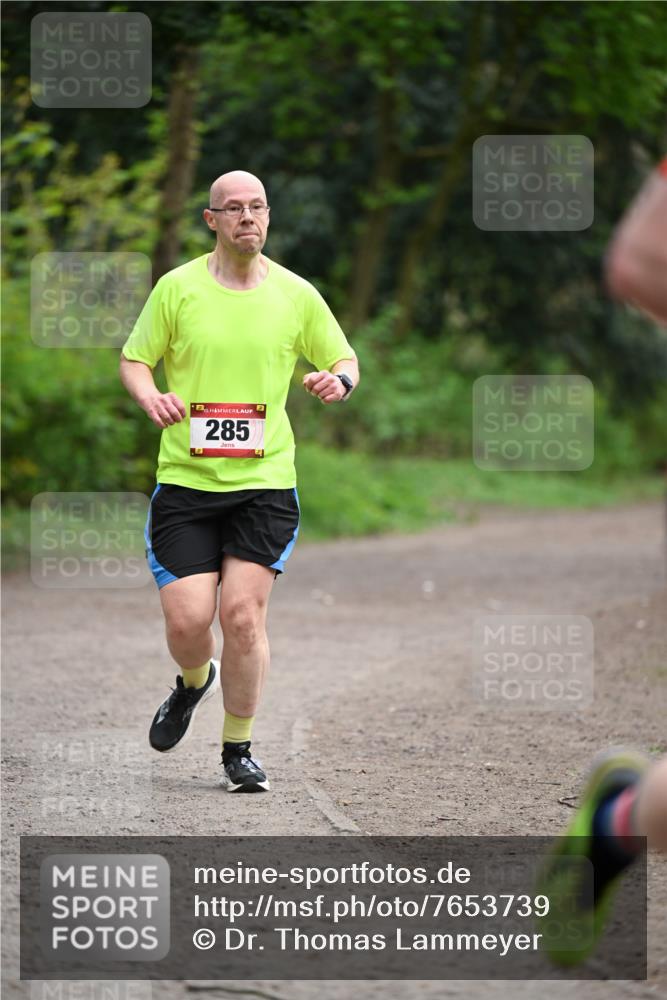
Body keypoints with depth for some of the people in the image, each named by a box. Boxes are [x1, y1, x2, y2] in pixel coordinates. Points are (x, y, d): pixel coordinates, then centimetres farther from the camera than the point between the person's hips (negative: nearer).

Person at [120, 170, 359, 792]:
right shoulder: (178, 287, 1)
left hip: (265, 483, 0)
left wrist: (338, 380, -9)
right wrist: (150, 397, -13)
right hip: (185, 480, 0)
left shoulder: (296, 294, 4)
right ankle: (194, 683, 30)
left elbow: (344, 360, 15)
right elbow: (134, 360, 8)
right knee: (187, 620, -8)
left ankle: (238, 750, 7)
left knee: (243, 615, -10)